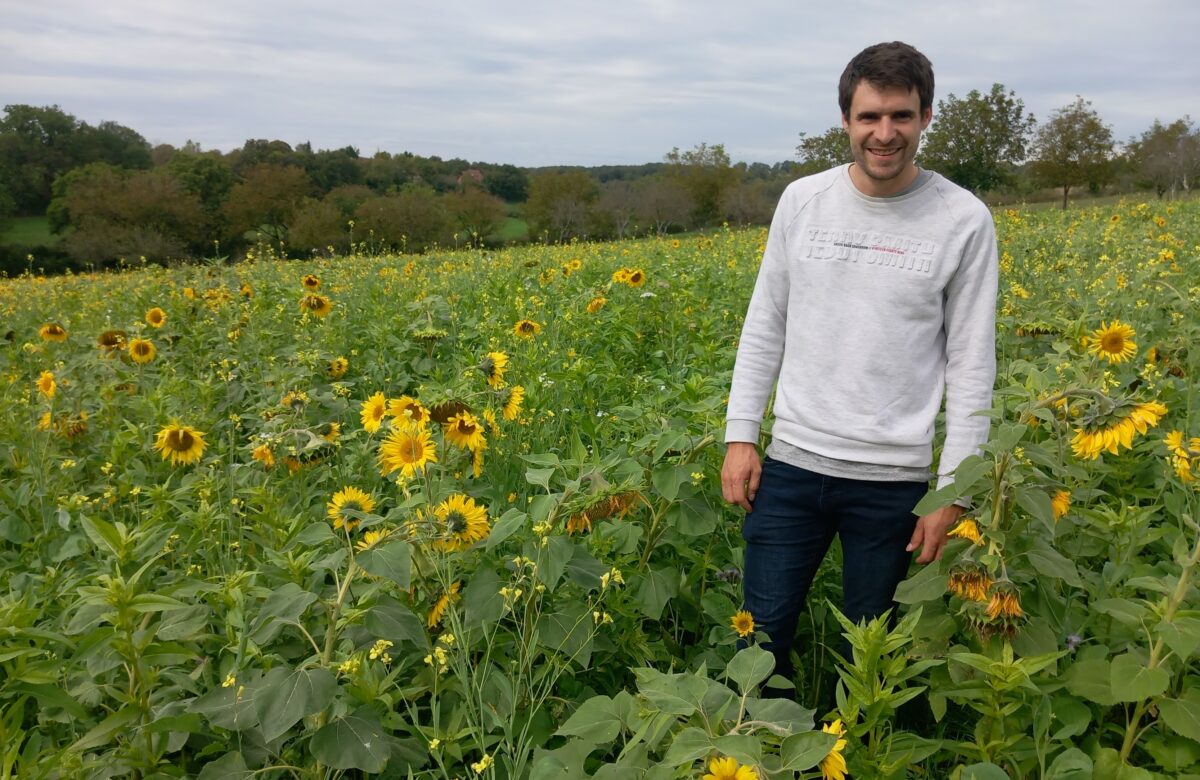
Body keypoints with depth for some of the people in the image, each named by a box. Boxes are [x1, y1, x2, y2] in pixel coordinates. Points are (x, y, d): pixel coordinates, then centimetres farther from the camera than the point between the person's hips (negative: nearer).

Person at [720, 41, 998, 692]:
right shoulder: (801, 201, 1)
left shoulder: (964, 220, -5)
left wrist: (953, 491, -5)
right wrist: (739, 436, 2)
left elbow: (971, 365, -2)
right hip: (792, 463, 2)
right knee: (762, 635, 8)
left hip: (893, 478, -1)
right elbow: (764, 327, 7)